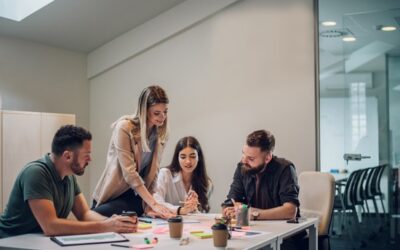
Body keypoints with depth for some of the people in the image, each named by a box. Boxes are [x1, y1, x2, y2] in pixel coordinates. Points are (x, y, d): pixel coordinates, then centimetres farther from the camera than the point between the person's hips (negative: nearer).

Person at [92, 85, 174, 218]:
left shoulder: (160, 133, 2)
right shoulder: (124, 127, -15)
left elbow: (153, 172, 3)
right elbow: (129, 172, -20)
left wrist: (149, 204, -9)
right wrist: (153, 204, -24)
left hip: (137, 196, 1)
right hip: (113, 194, -1)